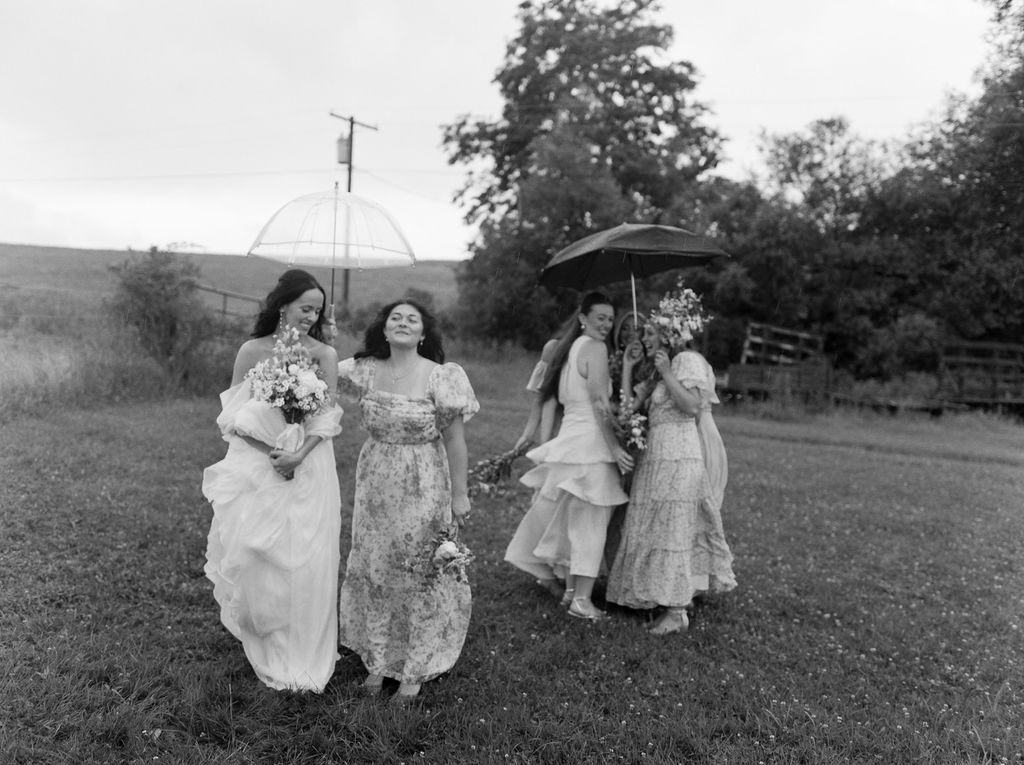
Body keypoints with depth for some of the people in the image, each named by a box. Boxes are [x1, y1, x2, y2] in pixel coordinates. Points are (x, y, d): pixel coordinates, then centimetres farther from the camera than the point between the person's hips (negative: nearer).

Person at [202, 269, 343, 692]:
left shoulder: (324, 354, -1)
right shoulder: (251, 351, 0)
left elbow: (328, 416, -5)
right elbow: (234, 414, 0)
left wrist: (298, 454, -20)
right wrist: (271, 451, -14)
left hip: (308, 469, 0)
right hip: (257, 467, 1)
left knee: (305, 560, -1)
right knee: (256, 557, 3)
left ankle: (302, 658, 15)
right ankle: (267, 650, 26)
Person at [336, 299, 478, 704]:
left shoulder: (440, 377, -13)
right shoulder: (366, 369, -2)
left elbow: (454, 440, -10)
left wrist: (459, 494, -8)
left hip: (422, 488, -4)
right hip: (374, 486, 4)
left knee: (420, 575, 6)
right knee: (372, 571, 13)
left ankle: (414, 672, 24)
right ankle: (378, 661, 32)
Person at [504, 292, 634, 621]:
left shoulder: (570, 347, 17)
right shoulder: (595, 348, -10)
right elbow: (600, 403, -17)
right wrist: (615, 447, -18)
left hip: (569, 436, 9)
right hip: (590, 442, -9)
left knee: (571, 518, 16)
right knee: (589, 521, -3)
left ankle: (571, 588, 28)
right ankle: (581, 599, 1)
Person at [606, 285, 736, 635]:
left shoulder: (687, 360, -6)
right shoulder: (658, 371, 19)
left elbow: (692, 406, -18)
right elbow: (630, 404, 13)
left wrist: (667, 373, -16)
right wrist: (627, 366, 11)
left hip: (680, 457, -9)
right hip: (657, 455, 9)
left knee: (674, 528, -7)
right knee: (657, 527, 11)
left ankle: (677, 611, -2)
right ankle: (670, 599, 22)